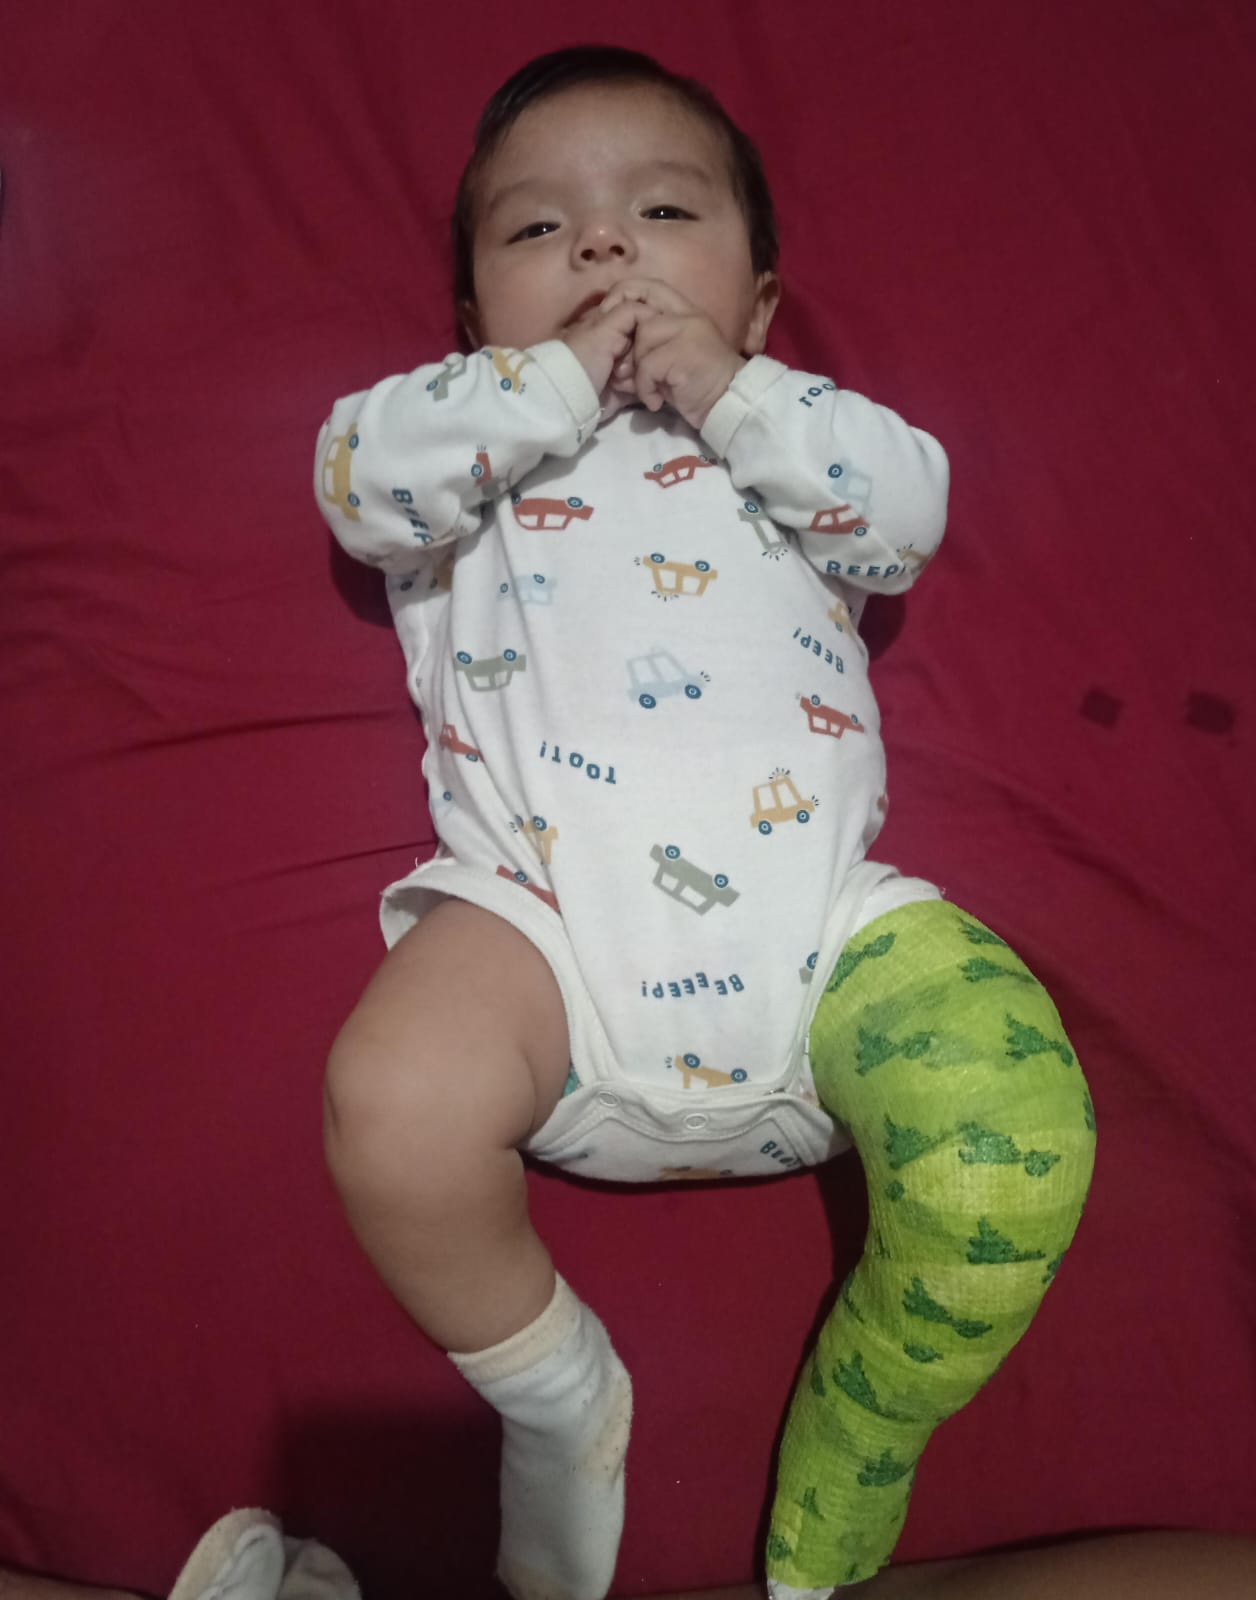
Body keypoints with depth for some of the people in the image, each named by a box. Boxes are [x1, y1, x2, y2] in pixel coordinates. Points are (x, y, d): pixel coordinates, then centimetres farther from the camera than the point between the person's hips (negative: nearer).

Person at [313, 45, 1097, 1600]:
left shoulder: (790, 431, 31)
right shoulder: (472, 445, 28)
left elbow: (909, 508, 12)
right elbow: (360, 470, 6)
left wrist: (732, 396, 5)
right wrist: (558, 383, 4)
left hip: (817, 914, 2)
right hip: (543, 914, 0)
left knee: (1018, 1146, -23)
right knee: (393, 1112, -30)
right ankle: (555, 1392, 4)